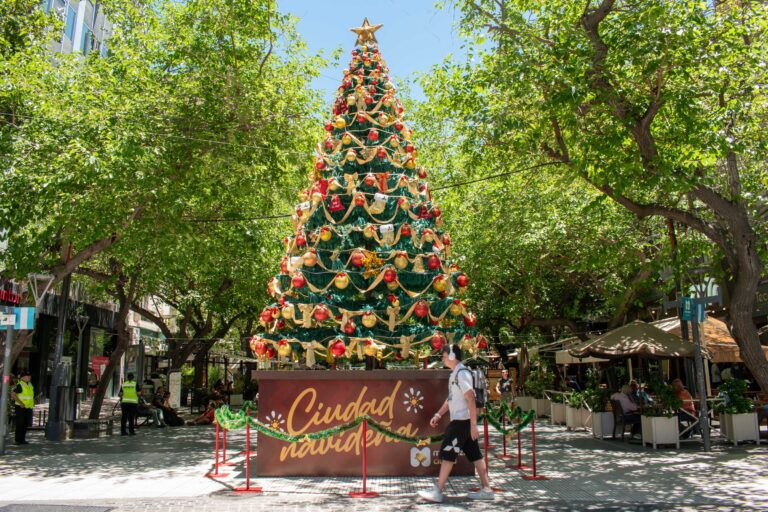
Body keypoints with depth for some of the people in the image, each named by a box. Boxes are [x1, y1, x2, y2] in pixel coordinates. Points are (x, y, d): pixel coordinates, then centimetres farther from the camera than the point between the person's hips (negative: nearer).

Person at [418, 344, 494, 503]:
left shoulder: (462, 373, -15)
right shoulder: (454, 374, 16)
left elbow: (471, 399, -20)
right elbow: (450, 398, 24)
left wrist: (473, 425, -23)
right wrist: (438, 414, 18)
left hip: (462, 421, -9)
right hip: (459, 420, 9)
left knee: (447, 453, -7)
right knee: (475, 455, 11)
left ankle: (437, 492, -4)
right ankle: (486, 490, 16)